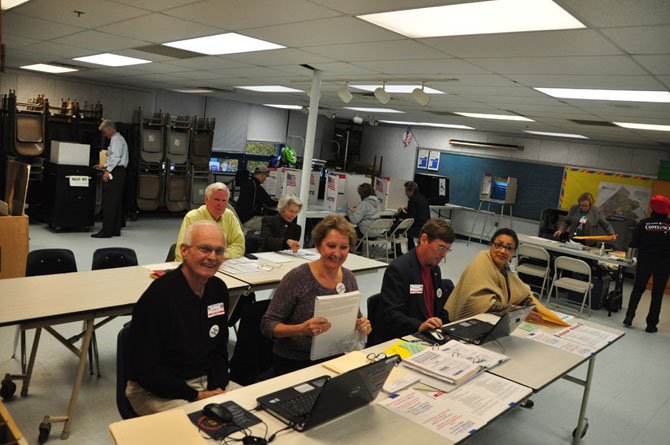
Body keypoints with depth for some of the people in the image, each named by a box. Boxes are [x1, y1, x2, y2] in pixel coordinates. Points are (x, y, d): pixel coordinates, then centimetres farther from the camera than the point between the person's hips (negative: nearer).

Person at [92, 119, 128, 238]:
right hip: (119, 172, 10)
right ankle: (115, 230, 15)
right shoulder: (118, 139, 21)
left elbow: (115, 157, -20)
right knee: (116, 202, 11)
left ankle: (106, 231, -8)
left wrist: (108, 171, -21)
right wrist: (104, 166, 23)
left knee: (109, 203, -9)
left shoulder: (116, 139, -9)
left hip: (115, 173, -10)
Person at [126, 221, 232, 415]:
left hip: (207, 381, 7)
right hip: (156, 392, -7)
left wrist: (218, 388, -6)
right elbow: (145, 369, -19)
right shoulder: (158, 296, -21)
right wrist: (196, 396, -18)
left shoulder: (218, 289, 1)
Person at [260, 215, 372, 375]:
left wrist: (363, 326, -9)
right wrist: (302, 329, -29)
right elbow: (267, 325, -12)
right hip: (293, 363, -5)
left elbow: (355, 318, 14)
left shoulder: (349, 278, 2)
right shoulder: (297, 278, -15)